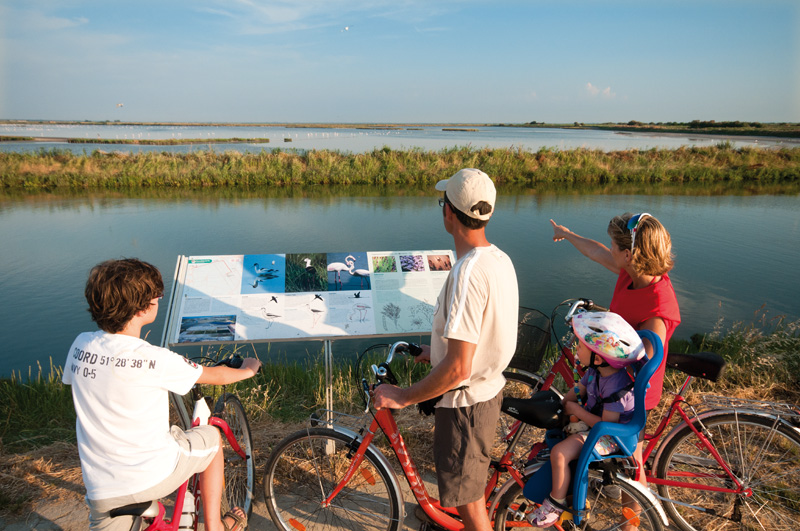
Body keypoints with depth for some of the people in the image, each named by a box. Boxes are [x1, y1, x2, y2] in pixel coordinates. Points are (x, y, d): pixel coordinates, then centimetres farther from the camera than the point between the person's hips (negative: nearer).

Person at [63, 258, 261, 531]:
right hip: (154, 477, -4)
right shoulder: (154, 360, -22)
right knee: (211, 436, 22)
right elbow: (215, 376, -6)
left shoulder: (80, 345, -6)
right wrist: (247, 369, 16)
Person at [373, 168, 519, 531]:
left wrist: (403, 397, -19)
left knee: (468, 498, 13)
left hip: (466, 402, -9)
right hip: (489, 390, 9)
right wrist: (439, 350, 21)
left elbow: (458, 368, -31)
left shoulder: (466, 274, -31)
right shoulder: (499, 258, 0)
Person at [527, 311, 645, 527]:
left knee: (559, 453, -23)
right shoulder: (595, 370, -6)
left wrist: (575, 409, -22)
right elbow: (579, 390, 8)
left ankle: (556, 503, -3)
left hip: (609, 437, -10)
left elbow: (607, 425, -30)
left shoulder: (617, 387, -32)